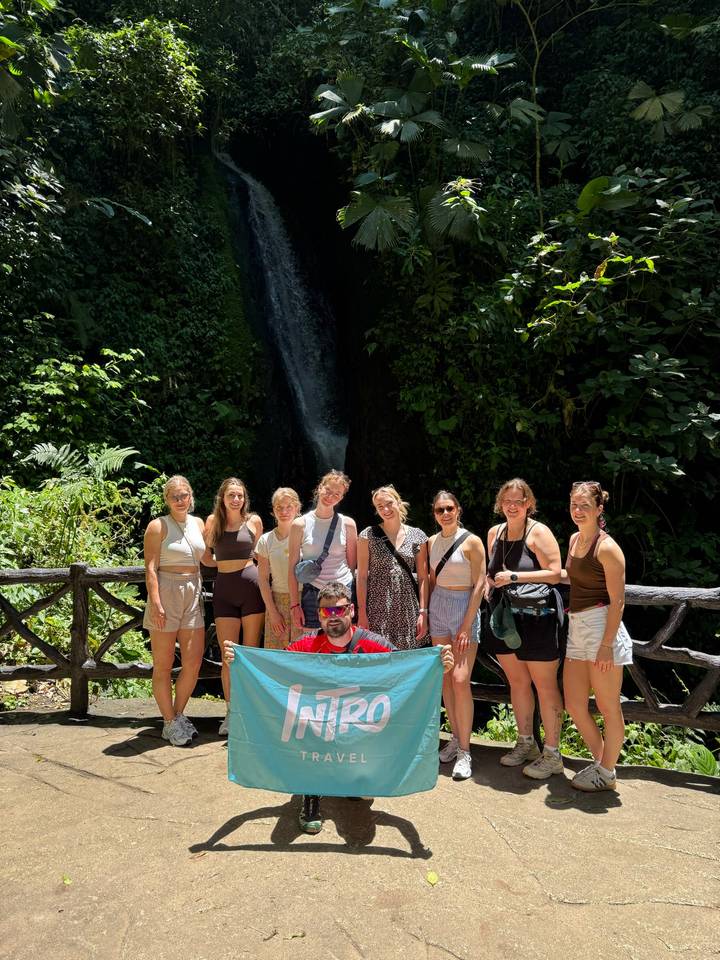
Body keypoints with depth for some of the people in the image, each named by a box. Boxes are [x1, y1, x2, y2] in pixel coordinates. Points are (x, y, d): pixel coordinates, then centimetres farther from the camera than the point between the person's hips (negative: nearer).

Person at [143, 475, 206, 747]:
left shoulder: (198, 523, 12)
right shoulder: (158, 526, -4)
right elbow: (151, 567, -10)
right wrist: (155, 603, -18)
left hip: (193, 595, 6)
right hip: (166, 593, -5)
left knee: (193, 663, 6)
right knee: (163, 665, 4)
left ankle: (178, 715, 24)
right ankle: (170, 723, 17)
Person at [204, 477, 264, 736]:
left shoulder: (254, 521, 3)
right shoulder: (213, 520, 6)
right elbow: (206, 558, 13)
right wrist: (224, 563, 3)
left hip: (251, 586, -1)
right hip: (224, 590, 1)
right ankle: (230, 712, 14)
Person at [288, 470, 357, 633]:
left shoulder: (347, 524, 4)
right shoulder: (300, 524, 1)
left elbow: (352, 564, 10)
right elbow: (292, 568, 2)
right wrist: (294, 605, -1)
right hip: (312, 593, 0)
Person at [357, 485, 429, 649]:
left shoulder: (418, 536, 6)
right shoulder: (368, 535, 0)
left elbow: (423, 578, 6)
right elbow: (362, 576, -1)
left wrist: (423, 612, 0)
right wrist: (361, 612, -7)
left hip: (407, 610, 2)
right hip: (377, 610, -2)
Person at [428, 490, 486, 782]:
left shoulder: (472, 542, -8)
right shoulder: (432, 542, 7)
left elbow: (479, 585, -10)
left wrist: (466, 626, -14)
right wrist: (426, 614, 8)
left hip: (465, 608, -5)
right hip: (438, 607, 5)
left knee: (460, 679, -11)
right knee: (445, 678, 8)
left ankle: (464, 751, -1)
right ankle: (456, 737, 22)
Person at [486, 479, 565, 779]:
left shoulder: (538, 532, -10)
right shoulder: (494, 533, 9)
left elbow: (555, 574, -16)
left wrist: (515, 577, -20)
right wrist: (490, 587, 5)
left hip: (535, 617, -6)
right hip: (503, 618, 6)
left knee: (544, 685, 1)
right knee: (517, 681, 15)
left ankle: (552, 754, 13)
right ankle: (525, 743, 31)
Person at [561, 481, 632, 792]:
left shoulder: (607, 547, -13)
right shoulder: (574, 539, 11)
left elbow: (617, 601, -15)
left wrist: (606, 645, -19)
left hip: (602, 626, -8)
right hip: (576, 627, 9)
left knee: (608, 707, 7)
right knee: (574, 705, 13)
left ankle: (607, 773, 24)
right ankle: (600, 760, 34)